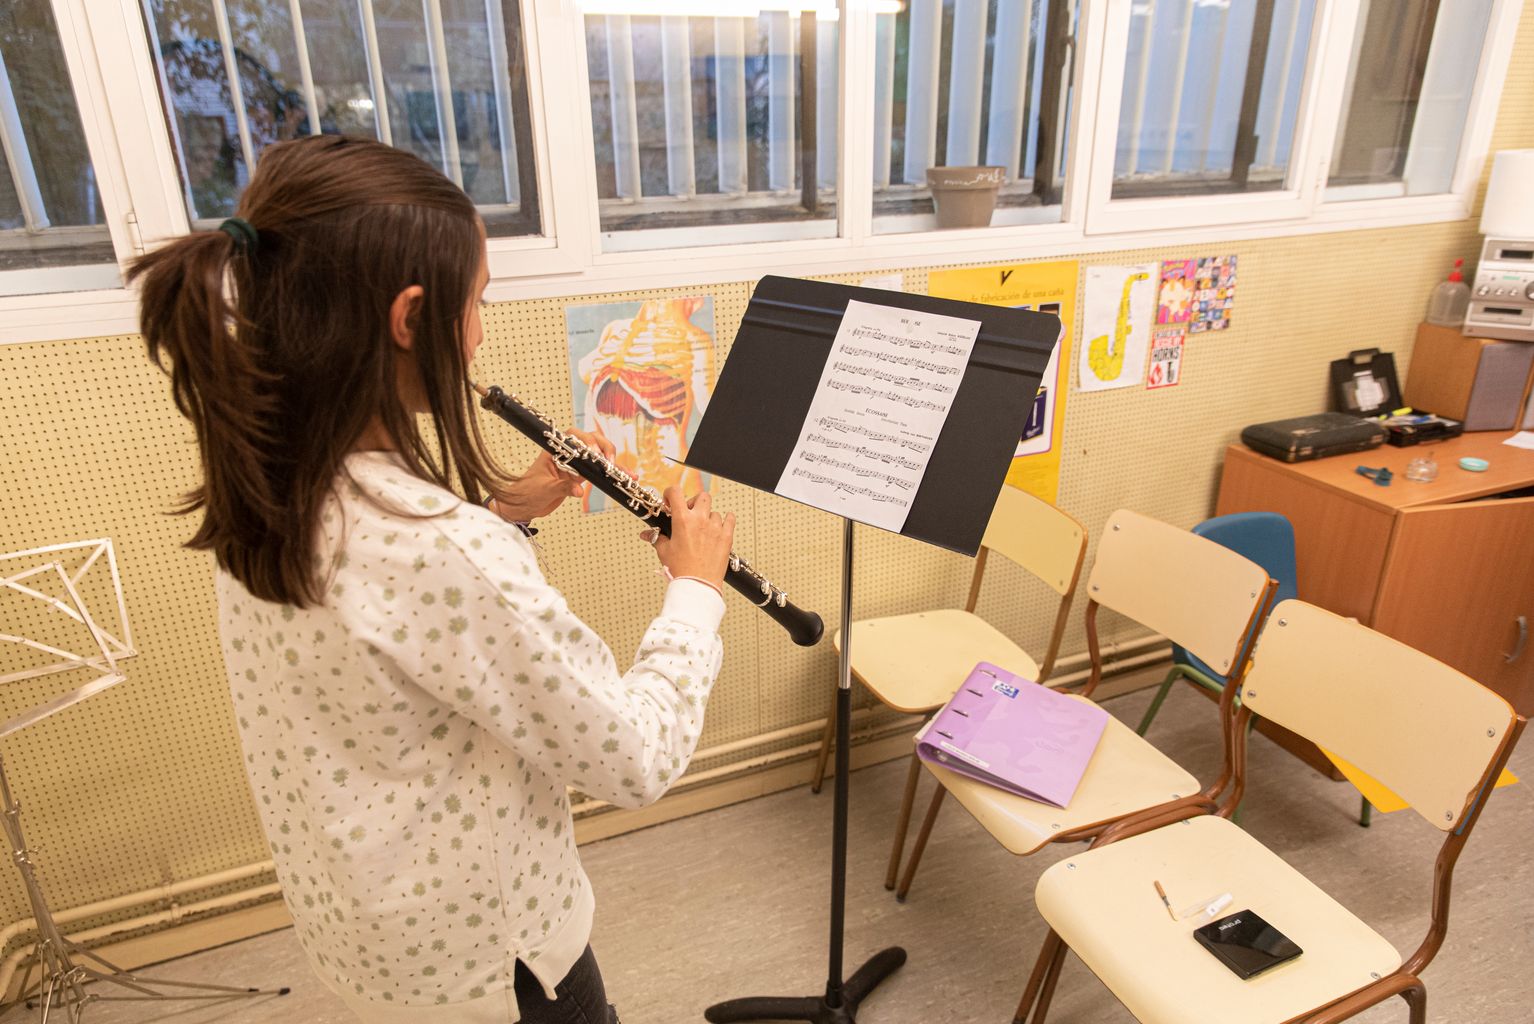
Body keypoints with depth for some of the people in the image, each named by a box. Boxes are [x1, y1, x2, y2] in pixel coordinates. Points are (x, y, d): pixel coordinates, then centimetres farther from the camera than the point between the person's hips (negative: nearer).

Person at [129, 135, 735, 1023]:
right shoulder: (446, 549, -37)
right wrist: (696, 586, -14)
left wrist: (505, 513, -2)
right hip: (479, 948, -7)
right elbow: (636, 761, -27)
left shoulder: (262, 493, -9)